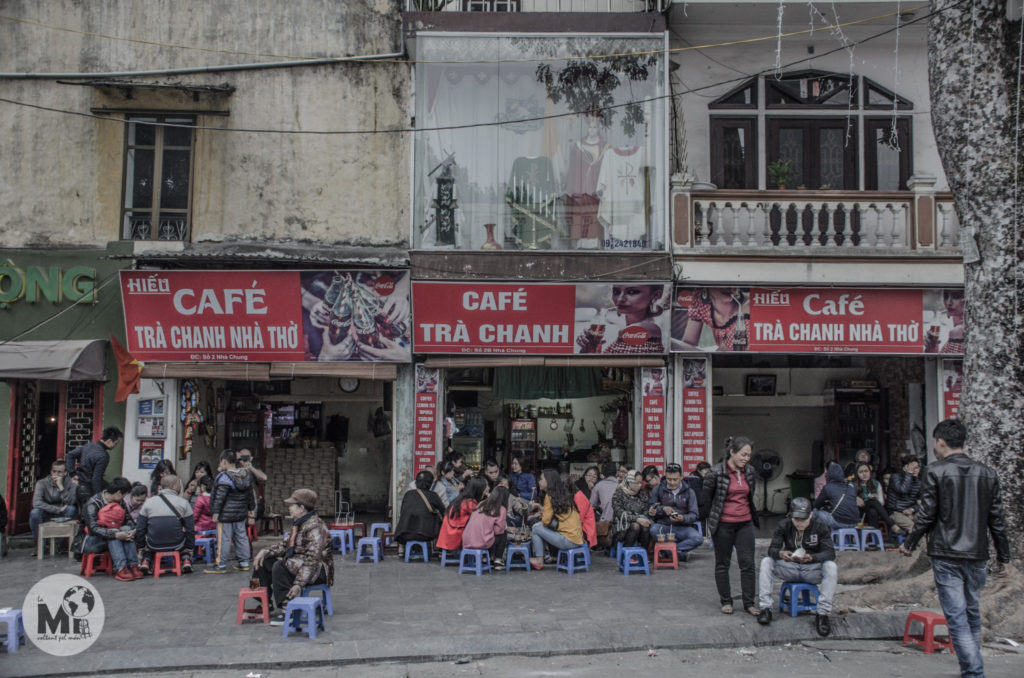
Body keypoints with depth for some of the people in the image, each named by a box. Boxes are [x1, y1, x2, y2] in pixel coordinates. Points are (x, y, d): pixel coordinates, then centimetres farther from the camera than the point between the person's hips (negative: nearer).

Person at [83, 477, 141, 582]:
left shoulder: (119, 502, 3)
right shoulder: (92, 503, -17)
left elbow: (125, 521, 4)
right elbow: (93, 528, -26)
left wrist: (130, 532, -20)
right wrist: (116, 534, -37)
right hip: (93, 542, -5)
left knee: (127, 530, -24)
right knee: (114, 533, -33)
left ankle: (133, 565, -33)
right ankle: (120, 568, -43)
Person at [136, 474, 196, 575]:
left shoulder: (148, 502, 3)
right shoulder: (183, 502, -2)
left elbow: (140, 529, 7)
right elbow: (190, 530, 2)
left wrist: (140, 548, 20)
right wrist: (190, 549, 14)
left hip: (154, 546, 1)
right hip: (176, 545, -1)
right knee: (188, 537, 32)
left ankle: (146, 560, 13)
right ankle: (186, 559, 14)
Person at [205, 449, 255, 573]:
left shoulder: (224, 477, -16)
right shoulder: (246, 475, 7)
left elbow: (220, 497, -19)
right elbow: (250, 494, 14)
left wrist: (216, 512, -15)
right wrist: (251, 508, 23)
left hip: (226, 513, -8)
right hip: (241, 513, 8)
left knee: (223, 539, -1)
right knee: (241, 536, 13)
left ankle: (221, 565, 4)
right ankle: (244, 563, 18)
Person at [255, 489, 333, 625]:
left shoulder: (315, 527, -23)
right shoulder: (297, 524, 10)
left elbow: (313, 560, -28)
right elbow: (283, 545, 15)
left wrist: (299, 584, -33)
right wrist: (265, 551, -4)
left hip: (318, 571, -10)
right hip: (296, 565, 10)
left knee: (279, 567, -31)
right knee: (263, 562, 7)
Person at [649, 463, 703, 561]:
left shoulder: (689, 492, 7)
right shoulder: (658, 490, 7)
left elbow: (695, 514, 3)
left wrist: (683, 518, -18)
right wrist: (662, 509, -16)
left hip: (682, 527, 1)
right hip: (663, 526, 0)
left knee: (698, 538, -29)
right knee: (653, 529, -36)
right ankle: (681, 553, -22)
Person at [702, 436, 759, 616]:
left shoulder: (750, 471, 1)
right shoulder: (716, 472, -14)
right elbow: (706, 497, -2)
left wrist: (752, 516, 16)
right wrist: (713, 518, 5)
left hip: (745, 523, 4)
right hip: (723, 525, -4)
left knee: (748, 563, 2)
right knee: (722, 563, 8)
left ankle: (749, 602, 12)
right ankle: (726, 601, 20)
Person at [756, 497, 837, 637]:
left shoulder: (820, 527, -11)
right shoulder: (783, 525, -7)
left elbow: (830, 553, -20)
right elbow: (772, 549, -14)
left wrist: (811, 557, -41)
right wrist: (781, 554, -40)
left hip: (812, 570, -2)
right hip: (790, 568, 2)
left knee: (831, 566, -32)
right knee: (766, 562, -22)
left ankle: (822, 613, -28)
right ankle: (766, 608, -21)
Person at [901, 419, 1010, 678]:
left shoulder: (935, 471, -8)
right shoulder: (987, 473, 6)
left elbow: (926, 514, -8)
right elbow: (997, 519, 8)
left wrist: (909, 544, 6)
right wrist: (1003, 556, 16)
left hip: (946, 555, -5)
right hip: (977, 555, 5)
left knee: (956, 615, -3)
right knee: (972, 613, 17)